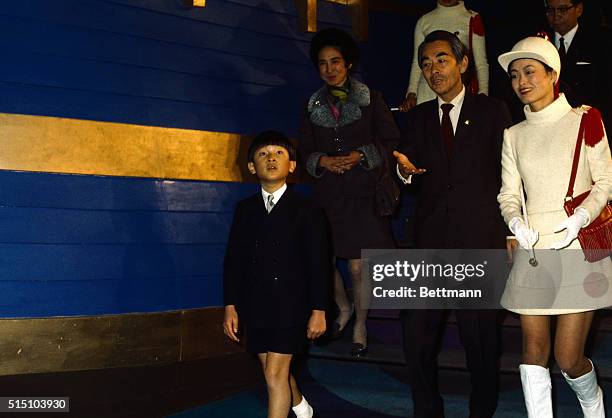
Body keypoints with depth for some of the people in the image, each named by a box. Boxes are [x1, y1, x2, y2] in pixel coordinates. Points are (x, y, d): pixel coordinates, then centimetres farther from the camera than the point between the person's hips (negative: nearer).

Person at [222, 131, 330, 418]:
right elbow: (233, 259, 7)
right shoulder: (245, 209, 7)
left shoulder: (307, 210, -3)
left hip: (291, 305, -4)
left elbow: (318, 263, -4)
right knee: (274, 370, 16)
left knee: (275, 374, -10)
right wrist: (231, 306, 2)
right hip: (256, 306, 4)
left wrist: (319, 310, -7)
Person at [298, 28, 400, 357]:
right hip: (326, 194, 3)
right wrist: (323, 161, -9)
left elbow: (391, 142, 1)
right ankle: (343, 309, 33)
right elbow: (305, 151, 12)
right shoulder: (313, 105, 11)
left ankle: (360, 326, 19)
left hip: (362, 193, -3)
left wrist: (361, 155, -13)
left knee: (358, 266, -2)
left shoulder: (370, 99, 3)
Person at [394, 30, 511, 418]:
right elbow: (409, 161, 6)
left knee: (479, 334, 2)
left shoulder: (492, 111, 4)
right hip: (431, 238, 3)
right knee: (417, 330, 0)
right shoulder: (419, 116, 14)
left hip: (480, 238, -3)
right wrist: (405, 167, -19)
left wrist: (511, 234, -3)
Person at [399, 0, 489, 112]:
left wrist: (483, 95, -7)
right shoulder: (424, 21, 13)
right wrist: (411, 93, 4)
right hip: (428, 92, 2)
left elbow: (481, 63, 5)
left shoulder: (472, 19, 7)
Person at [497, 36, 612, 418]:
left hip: (579, 248, -3)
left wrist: (580, 218, -16)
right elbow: (509, 193, 10)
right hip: (533, 251, 4)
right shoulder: (514, 135, 12)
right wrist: (516, 222, -11)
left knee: (569, 358, -3)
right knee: (534, 349, 3)